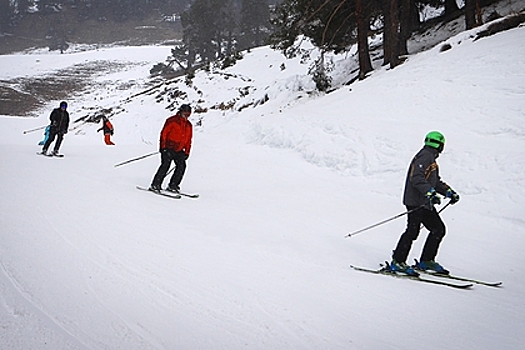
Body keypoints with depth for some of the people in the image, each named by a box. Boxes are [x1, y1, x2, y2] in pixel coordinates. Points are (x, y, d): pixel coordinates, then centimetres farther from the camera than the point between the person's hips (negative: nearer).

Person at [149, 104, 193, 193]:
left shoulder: (189, 125, 15)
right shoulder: (172, 121, -3)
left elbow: (188, 140, 19)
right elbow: (163, 133, -6)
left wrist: (187, 152, 12)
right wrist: (163, 146, -13)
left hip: (179, 150, 6)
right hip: (168, 148, -6)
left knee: (181, 166, -6)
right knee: (165, 165, -17)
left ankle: (172, 186, 2)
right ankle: (155, 185, -14)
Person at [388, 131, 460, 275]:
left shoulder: (431, 159, 22)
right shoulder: (424, 157, -11)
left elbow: (436, 182, 27)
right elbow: (416, 178, -23)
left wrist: (450, 192, 17)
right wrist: (430, 193, -32)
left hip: (426, 203, 11)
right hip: (416, 203, -11)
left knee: (439, 229, 9)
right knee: (412, 231, -13)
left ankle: (426, 261, 16)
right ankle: (397, 262, -7)